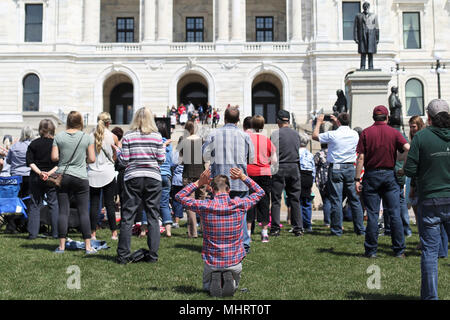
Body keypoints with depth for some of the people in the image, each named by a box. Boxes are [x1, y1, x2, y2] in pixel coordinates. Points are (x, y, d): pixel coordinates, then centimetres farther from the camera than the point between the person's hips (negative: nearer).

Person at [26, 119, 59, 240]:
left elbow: (30, 162, -5)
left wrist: (40, 172, -12)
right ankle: (56, 233, 5)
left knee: (35, 205, 8)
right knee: (54, 204, 6)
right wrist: (50, 172, -12)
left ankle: (32, 233, 8)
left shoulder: (34, 143, 1)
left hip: (36, 177, 1)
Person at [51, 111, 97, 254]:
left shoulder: (59, 136, 0)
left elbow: (54, 157, -3)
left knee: (63, 211, 5)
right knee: (84, 211, 3)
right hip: (80, 177, -1)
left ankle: (62, 246, 6)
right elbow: (92, 159, -3)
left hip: (62, 176, 1)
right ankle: (88, 246, 3)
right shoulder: (87, 137, -2)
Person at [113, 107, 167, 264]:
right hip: (153, 178, 1)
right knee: (153, 217, 7)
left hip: (133, 178, 0)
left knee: (127, 217, 4)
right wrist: (164, 147, 19)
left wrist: (117, 150, 17)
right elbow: (161, 160, 1)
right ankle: (153, 255, 7)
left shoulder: (128, 136, 0)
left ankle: (123, 255, 6)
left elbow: (124, 160, -2)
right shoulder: (157, 136, 1)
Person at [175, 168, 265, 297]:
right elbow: (260, 192, 10)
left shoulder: (205, 206, -13)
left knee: (206, 286, 31)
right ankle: (230, 280, -2)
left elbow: (180, 196, 3)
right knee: (234, 285, 32)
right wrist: (243, 177, 4)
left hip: (212, 262, 0)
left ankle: (214, 281, -2)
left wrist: (199, 183, -2)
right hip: (234, 262, 0)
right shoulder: (239, 205, -10)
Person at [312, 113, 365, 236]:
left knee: (336, 199, -1)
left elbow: (315, 136, 5)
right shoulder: (355, 134, 4)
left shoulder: (332, 134, -11)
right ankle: (360, 229, 13)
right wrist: (336, 123, 35)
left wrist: (319, 122, 19)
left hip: (336, 168, -4)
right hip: (350, 167, 4)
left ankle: (337, 229, 1)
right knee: (354, 199, 9)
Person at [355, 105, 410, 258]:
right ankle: (399, 250, 7)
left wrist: (357, 179, -4)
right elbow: (408, 148, -12)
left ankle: (371, 250, 6)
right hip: (390, 175, 1)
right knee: (395, 214, 4)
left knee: (372, 214, 2)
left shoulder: (366, 133, 1)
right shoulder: (394, 132, 4)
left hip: (371, 175, -1)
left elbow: (361, 158, -5)